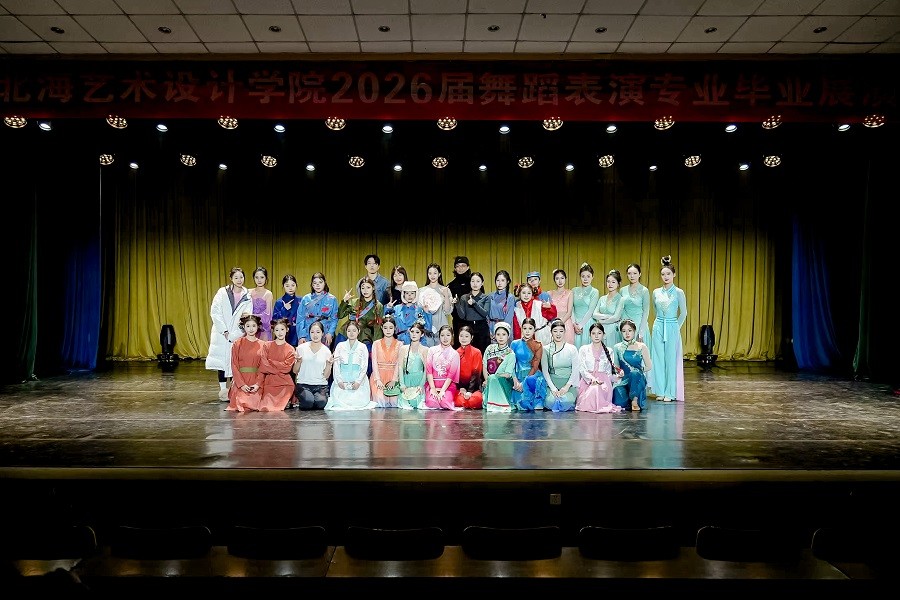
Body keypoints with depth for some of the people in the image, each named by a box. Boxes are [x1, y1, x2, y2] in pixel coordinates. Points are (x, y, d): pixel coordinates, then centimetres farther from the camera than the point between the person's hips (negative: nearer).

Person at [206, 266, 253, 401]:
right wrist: (224, 331, -9)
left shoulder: (248, 296, 5)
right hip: (221, 333, -1)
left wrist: (233, 335, -11)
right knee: (222, 361, -2)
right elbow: (214, 312, -4)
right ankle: (223, 390, 5)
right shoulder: (222, 293, 1)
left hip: (237, 334, 1)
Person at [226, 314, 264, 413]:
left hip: (256, 381, 1)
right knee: (241, 404, -18)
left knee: (254, 404, -17)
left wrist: (258, 383, -11)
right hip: (240, 381, -1)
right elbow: (234, 366, -1)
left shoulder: (262, 345, 6)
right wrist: (242, 384, -11)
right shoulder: (237, 344, 2)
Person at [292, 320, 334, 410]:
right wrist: (298, 361, -11)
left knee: (321, 402, -30)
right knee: (308, 401, -30)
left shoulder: (326, 351, 6)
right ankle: (300, 403, 5)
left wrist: (329, 364, -12)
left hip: (320, 386, 0)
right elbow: (295, 371, 7)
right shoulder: (301, 348, 4)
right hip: (303, 384, 0)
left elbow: (326, 376, 4)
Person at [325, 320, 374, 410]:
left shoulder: (363, 347, 8)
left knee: (358, 402, -21)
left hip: (358, 381, -1)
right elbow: (336, 365, 6)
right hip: (342, 381, 1)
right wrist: (339, 381, -7)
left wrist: (358, 382, -11)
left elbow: (364, 367, 3)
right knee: (340, 402, -19)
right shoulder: (340, 346, 12)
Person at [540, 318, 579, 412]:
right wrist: (553, 388, -12)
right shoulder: (546, 349, 6)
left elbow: (575, 370, 1)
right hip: (552, 383, 0)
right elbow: (545, 371, 1)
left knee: (566, 401, -30)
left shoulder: (572, 349, 5)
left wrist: (567, 386, -13)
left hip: (569, 384, 0)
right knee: (550, 402, -29)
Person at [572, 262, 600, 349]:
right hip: (575, 325, 3)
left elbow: (591, 311, -6)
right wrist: (574, 324, -7)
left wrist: (581, 325, -12)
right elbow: (571, 309, 6)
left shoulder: (594, 292, 1)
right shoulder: (574, 291, 12)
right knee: (576, 347, 0)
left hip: (588, 324, -3)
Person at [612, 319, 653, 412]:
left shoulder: (641, 347, 5)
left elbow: (649, 366, 7)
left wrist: (637, 373, -4)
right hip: (623, 380, 1)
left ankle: (635, 400, -21)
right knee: (619, 403, -27)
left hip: (637, 379, -1)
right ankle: (630, 400, 10)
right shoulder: (617, 348, 10)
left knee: (635, 373, -38)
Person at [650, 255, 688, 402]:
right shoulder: (656, 292, 6)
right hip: (658, 328, 3)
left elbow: (683, 313, 3)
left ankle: (670, 393, 7)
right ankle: (661, 391, 12)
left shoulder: (679, 292, -4)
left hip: (672, 329, -3)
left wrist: (676, 327, 5)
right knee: (658, 360, 4)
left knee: (671, 360, 0)